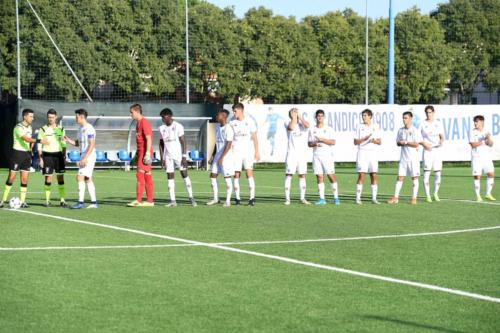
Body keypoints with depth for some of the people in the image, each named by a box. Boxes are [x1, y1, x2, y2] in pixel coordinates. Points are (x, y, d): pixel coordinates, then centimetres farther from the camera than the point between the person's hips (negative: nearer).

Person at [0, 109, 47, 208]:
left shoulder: (29, 127, 10)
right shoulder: (18, 128, -16)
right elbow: (27, 139, -31)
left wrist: (30, 148, 12)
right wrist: (39, 140, -41)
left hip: (27, 154, 7)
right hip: (17, 153, -7)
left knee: (24, 179, 2)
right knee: (11, 177, -4)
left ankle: (22, 201, 4)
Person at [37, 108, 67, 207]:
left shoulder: (60, 129, 9)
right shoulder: (43, 129, 2)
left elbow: (63, 143, 13)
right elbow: (39, 145, 1)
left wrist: (64, 156, 7)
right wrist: (40, 158, -6)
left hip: (58, 154, 2)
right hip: (47, 154, -2)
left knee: (61, 177, 0)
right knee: (48, 178, -3)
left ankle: (62, 200, 3)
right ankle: (47, 200, 5)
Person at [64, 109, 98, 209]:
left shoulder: (89, 128, -13)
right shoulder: (80, 128, 16)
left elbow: (92, 144, -18)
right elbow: (77, 143, 22)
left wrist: (85, 158, -23)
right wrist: (69, 140, 3)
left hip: (89, 156, -10)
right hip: (83, 156, 10)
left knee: (80, 177, -13)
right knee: (87, 179, 10)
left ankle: (80, 202, -13)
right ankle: (93, 202, 14)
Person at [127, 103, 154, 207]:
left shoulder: (144, 122, -13)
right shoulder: (138, 123, 17)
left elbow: (148, 139, -19)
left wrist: (147, 153, -24)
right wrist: (137, 153, 23)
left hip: (145, 152, -10)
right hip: (141, 152, 10)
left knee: (140, 175, -12)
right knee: (147, 176, 9)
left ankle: (138, 200, -14)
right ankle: (150, 200, 10)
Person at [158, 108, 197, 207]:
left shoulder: (178, 126, -6)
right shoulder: (161, 129, 6)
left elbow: (183, 142, -7)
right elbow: (161, 144, 11)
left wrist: (184, 156, -13)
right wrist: (162, 159, 6)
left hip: (179, 155, -4)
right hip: (168, 157, 4)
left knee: (184, 174, -4)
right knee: (170, 177, -1)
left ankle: (191, 198, 2)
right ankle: (172, 201, 1)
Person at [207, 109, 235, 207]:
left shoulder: (228, 128, -14)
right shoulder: (218, 127, 12)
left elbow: (228, 145, -18)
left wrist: (222, 157, -21)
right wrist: (213, 155, 17)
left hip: (226, 156, -8)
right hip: (218, 155, 8)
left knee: (227, 178, -3)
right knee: (212, 176, 5)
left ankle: (228, 201, 4)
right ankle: (215, 199, 14)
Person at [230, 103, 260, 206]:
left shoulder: (249, 122, 1)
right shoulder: (232, 123, 6)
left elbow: (254, 137, 4)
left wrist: (257, 152, 0)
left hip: (248, 151, -2)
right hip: (236, 152, 2)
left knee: (249, 173, -11)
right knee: (236, 175, 0)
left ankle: (252, 198, -10)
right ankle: (237, 198, 6)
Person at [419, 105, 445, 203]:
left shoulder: (438, 124, 11)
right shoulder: (422, 124, 3)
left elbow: (442, 136, 11)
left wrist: (441, 141, -11)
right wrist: (424, 143, -14)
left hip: (437, 150, 3)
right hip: (427, 150, -3)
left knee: (438, 173, 3)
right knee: (426, 173, -8)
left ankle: (436, 194, 16)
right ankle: (427, 195, -5)